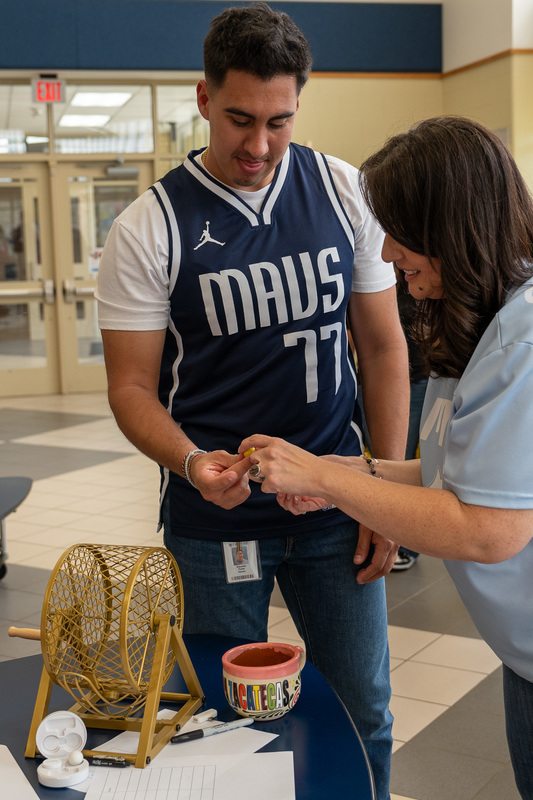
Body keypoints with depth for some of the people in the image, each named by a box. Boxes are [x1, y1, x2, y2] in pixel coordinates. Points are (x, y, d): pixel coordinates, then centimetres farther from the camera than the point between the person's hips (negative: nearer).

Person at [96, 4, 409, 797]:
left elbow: (383, 346, 3)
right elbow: (132, 387, -6)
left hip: (335, 509, 2)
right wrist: (190, 461, -26)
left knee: (365, 716, 13)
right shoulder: (148, 231, -9)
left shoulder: (346, 194, -2)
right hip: (213, 520, -1)